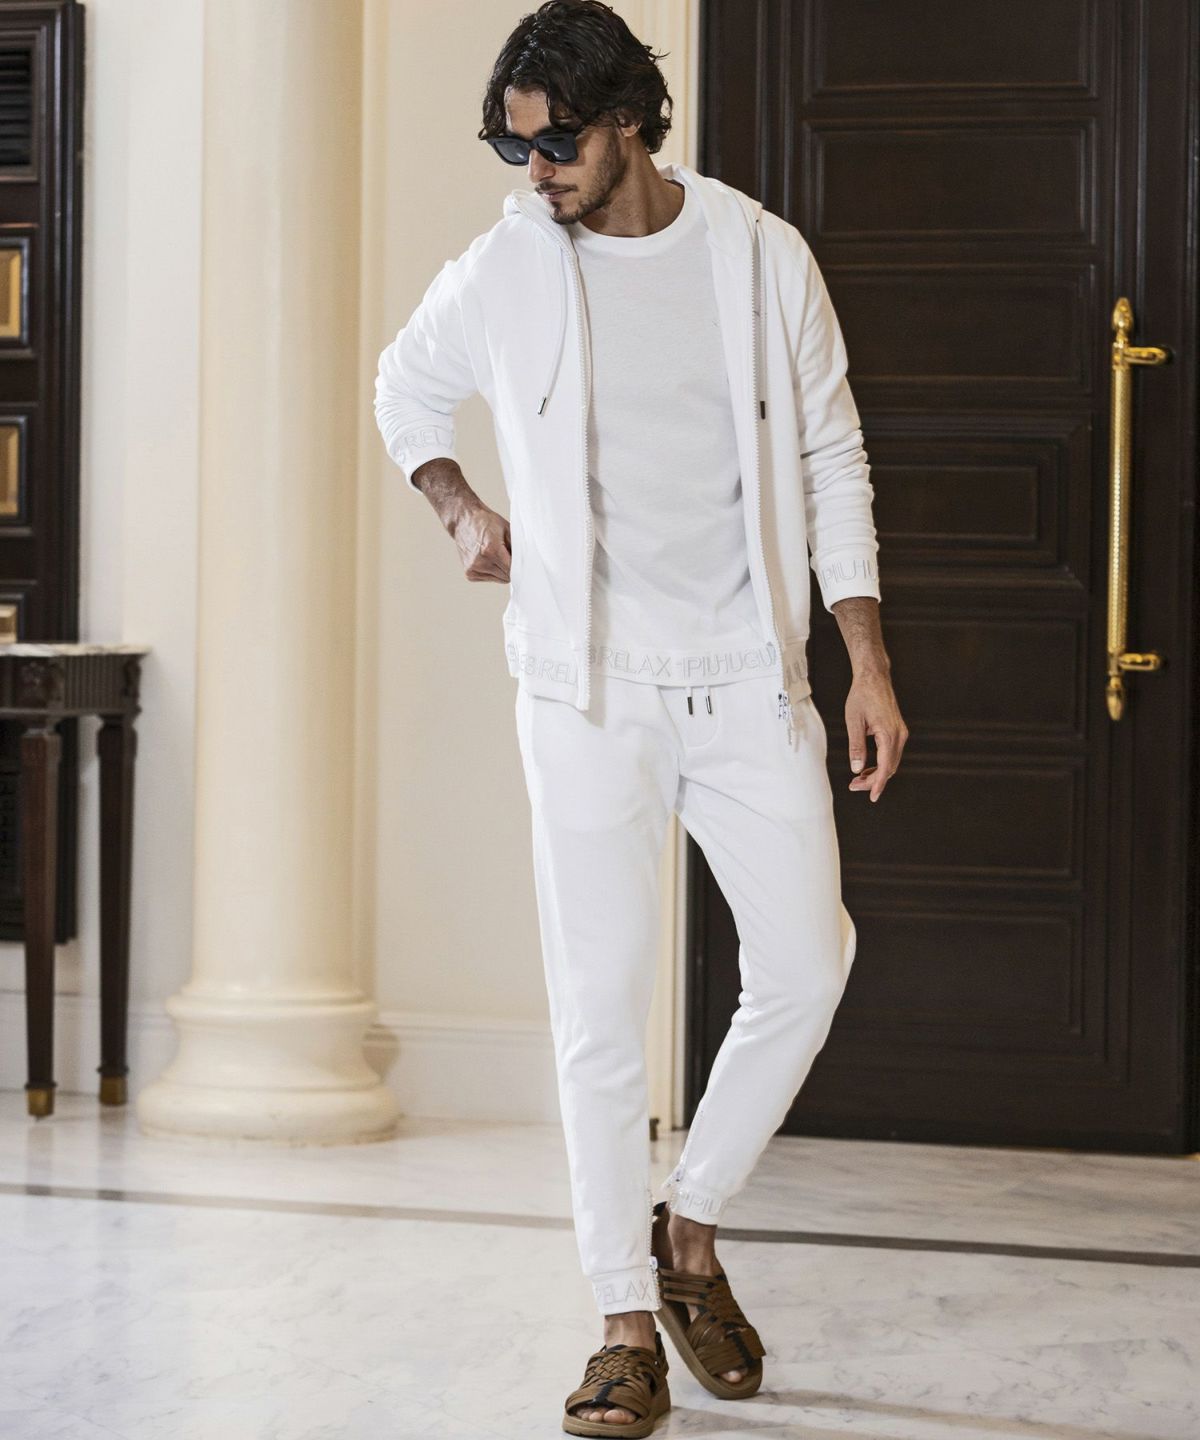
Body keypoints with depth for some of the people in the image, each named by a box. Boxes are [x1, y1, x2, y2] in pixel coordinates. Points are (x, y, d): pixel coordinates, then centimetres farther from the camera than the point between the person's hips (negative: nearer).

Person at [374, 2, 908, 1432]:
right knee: (600, 1003, -2)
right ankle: (628, 1321, 8)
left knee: (806, 964, -5)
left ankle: (689, 1225, 18)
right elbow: (405, 388, 21)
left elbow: (831, 461, 6)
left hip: (749, 677, 1)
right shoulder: (502, 271, 1)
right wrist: (461, 508, 4)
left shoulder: (762, 256, 0)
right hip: (588, 686, -1)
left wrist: (868, 661, 0)